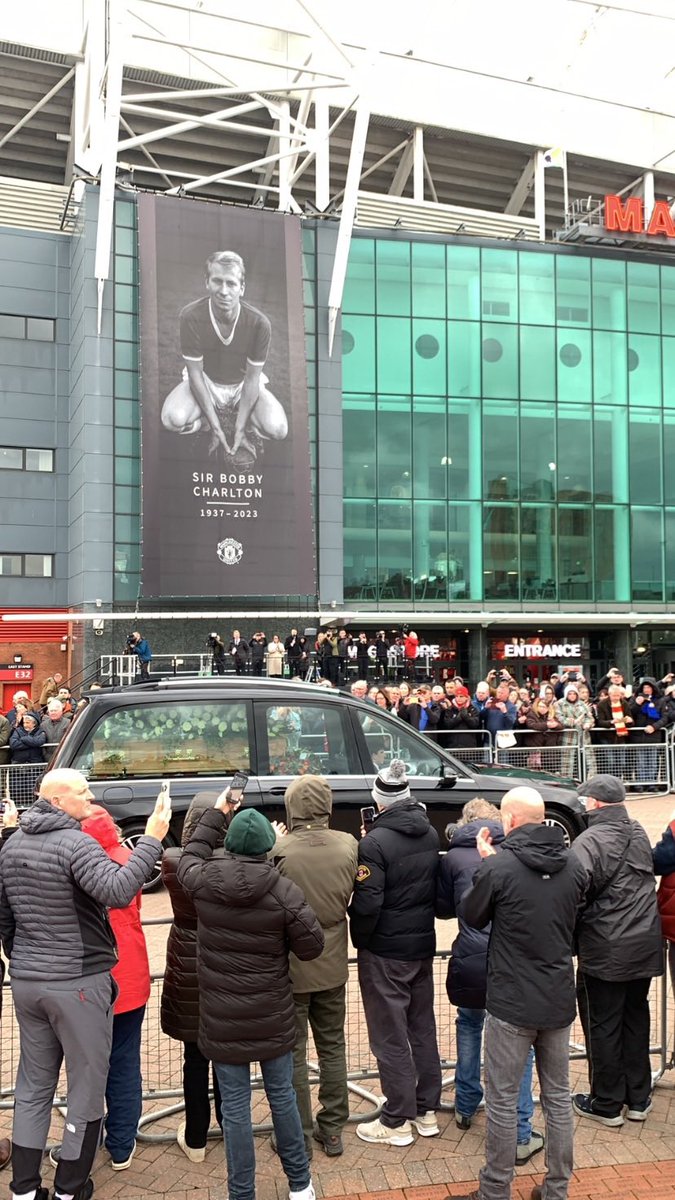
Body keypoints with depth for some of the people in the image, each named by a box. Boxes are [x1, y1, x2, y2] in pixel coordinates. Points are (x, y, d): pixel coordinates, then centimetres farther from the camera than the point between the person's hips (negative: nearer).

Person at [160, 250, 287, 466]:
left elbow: (252, 379, -18)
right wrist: (215, 427, -23)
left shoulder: (259, 323, -27)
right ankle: (222, 420, -3)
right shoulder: (191, 316, -27)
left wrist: (239, 430, -23)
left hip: (243, 384, 0)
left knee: (277, 430, -27)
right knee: (173, 419, -31)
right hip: (205, 381, 0)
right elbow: (195, 373, -20)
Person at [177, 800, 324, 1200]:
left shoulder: (203, 881, -11)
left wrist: (215, 814, 22)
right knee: (282, 1096, 17)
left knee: (235, 1107, 9)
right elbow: (312, 946, -8)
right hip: (273, 1016, 0)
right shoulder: (285, 891, -16)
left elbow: (190, 857, 14)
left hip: (222, 1018, 0)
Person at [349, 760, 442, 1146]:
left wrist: (359, 938, -5)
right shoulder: (431, 834, 0)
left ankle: (397, 1122, 14)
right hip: (424, 945, 7)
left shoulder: (375, 843, -21)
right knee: (423, 1028, 17)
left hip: (385, 953, -7)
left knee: (390, 1037, 5)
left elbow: (366, 903, -21)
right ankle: (428, 1111, 28)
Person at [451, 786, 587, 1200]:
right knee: (558, 1096, 16)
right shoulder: (572, 865, -2)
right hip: (559, 999, 5)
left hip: (512, 1002, -5)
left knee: (503, 1100, 7)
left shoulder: (498, 867, -18)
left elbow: (471, 916, -3)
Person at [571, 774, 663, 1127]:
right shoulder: (639, 835, 5)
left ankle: (606, 1104, 17)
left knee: (602, 1028, 7)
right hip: (644, 947, 7)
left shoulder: (590, 841, -18)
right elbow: (645, 881, 12)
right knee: (636, 1020, 18)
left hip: (605, 952, -7)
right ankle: (638, 1099, 27)